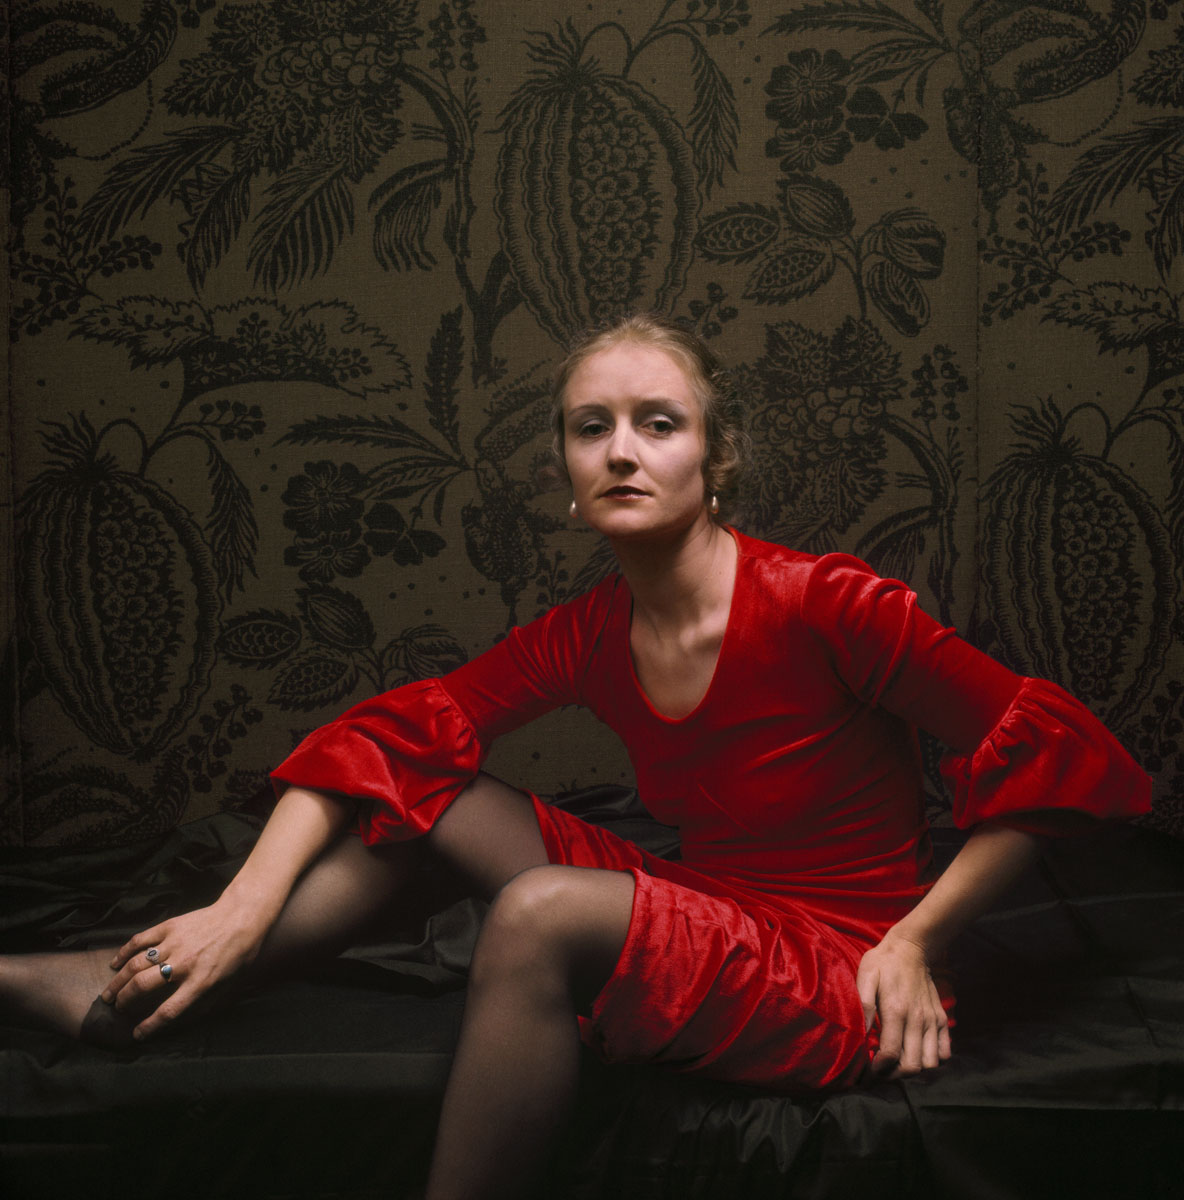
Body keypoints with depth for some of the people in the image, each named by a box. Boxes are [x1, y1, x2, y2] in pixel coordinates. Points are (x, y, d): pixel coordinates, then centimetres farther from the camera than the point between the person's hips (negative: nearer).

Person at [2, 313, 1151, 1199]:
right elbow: (394, 728, -4)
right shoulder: (589, 634, -2)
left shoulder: (825, 604, -20)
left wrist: (914, 940, -13)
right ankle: (115, 986, 0)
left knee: (541, 910, -32)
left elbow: (1052, 752, -14)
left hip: (837, 984, -6)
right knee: (426, 788, -3)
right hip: (701, 913, 6)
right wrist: (242, 909, -15)